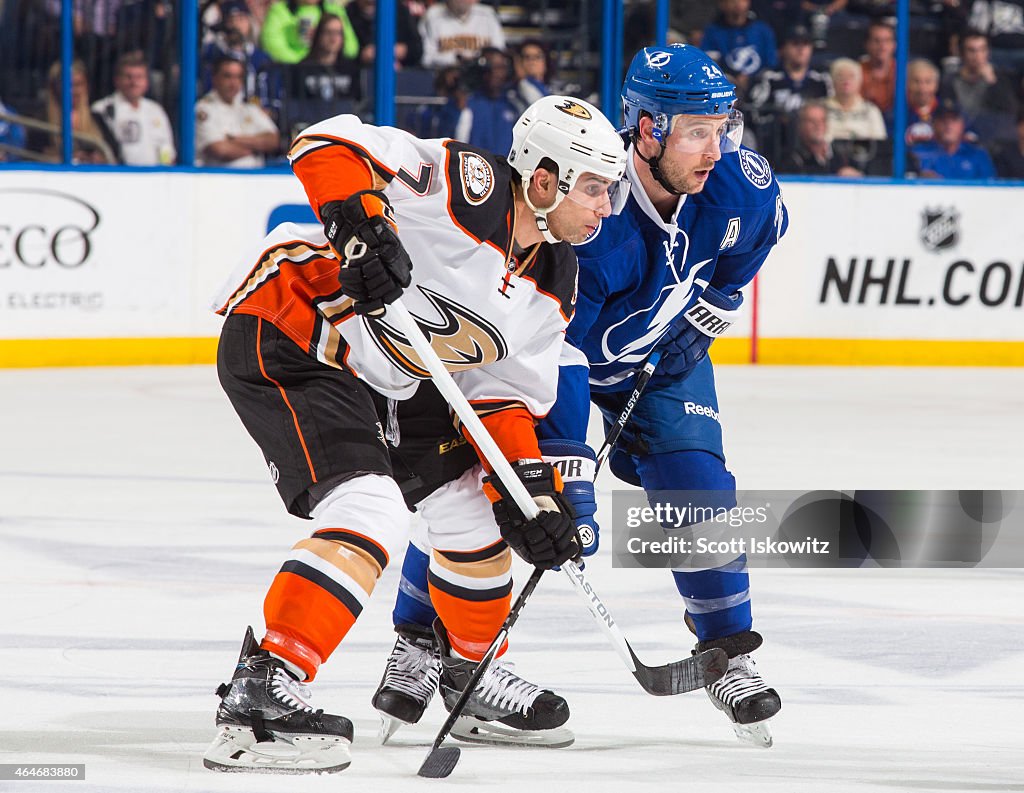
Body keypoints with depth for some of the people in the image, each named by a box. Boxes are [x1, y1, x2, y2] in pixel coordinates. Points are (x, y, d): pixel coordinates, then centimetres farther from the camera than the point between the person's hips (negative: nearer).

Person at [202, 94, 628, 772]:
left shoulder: (554, 285, 4)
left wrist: (533, 487, -4)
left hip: (377, 378, 10)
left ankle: (468, 667, 38)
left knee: (475, 502, 17)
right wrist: (361, 221, -42)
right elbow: (328, 145, -26)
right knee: (371, 515, -25)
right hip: (280, 344, -10)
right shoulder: (465, 185, -22)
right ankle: (261, 691, -28)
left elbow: (505, 395, 9)